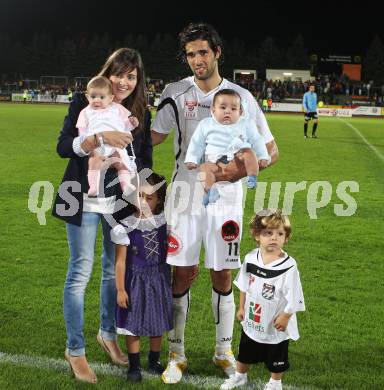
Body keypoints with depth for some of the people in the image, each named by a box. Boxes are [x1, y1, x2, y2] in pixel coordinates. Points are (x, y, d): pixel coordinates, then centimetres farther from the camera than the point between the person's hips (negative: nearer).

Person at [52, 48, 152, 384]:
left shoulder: (141, 113, 3)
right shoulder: (84, 102, -7)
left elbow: (145, 161, 6)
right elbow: (63, 147, -14)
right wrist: (100, 137, -29)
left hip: (121, 203, 4)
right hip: (85, 201, -4)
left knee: (116, 269, 14)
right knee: (81, 272, -2)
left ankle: (108, 334, 34)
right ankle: (75, 349, 11)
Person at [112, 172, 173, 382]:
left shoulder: (165, 221, -5)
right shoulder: (126, 226, -14)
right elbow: (120, 260, -9)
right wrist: (120, 289, -8)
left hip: (159, 279, 3)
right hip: (135, 280, -3)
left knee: (157, 322, 14)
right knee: (133, 324, 5)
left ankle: (154, 361, 33)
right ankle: (134, 365, 21)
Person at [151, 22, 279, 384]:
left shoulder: (241, 97, 0)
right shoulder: (175, 93, 1)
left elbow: (270, 150, 3)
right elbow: (153, 136, 7)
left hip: (226, 198, 0)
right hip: (185, 194, 0)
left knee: (222, 276, 7)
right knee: (183, 274, 1)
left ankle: (224, 350, 25)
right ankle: (176, 353, 15)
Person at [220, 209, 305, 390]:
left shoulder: (288, 266, -26)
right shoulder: (250, 258, -10)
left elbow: (294, 297, -19)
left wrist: (285, 317, -15)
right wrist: (242, 308, 8)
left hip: (275, 324, -4)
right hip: (252, 321, 4)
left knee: (276, 360, 18)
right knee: (245, 353, 26)